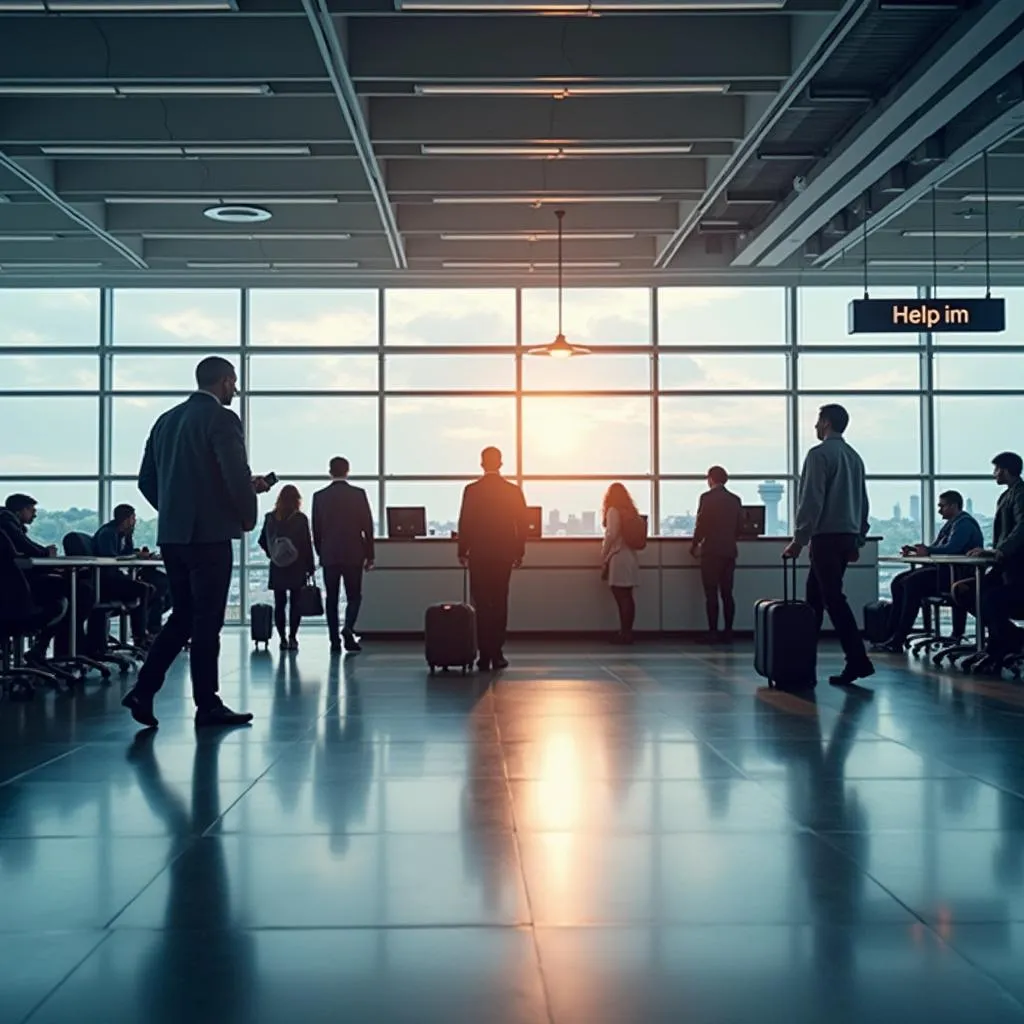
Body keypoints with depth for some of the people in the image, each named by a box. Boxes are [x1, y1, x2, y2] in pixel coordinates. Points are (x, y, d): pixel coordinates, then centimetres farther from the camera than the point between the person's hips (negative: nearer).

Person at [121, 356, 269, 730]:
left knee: (183, 615, 15)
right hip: (209, 534, -7)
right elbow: (238, 475, -18)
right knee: (206, 620, 0)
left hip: (171, 534, 7)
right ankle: (207, 705, 7)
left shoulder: (166, 420, 13)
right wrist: (248, 516, -2)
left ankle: (144, 689, 6)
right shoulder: (221, 418, -10)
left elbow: (146, 480, 14)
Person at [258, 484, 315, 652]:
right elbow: (307, 544, -7)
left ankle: (283, 639, 5)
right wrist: (310, 567, 0)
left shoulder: (270, 518, -1)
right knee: (295, 603, 3)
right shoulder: (301, 518, -8)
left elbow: (263, 542, 2)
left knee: (279, 604, 7)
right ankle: (292, 638, -3)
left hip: (277, 568, 2)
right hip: (297, 568, -2)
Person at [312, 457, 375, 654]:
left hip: (329, 556, 1)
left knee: (332, 599, 7)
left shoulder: (319, 496, 0)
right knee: (354, 596, 8)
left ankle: (335, 641, 3)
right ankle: (348, 630, -16)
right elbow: (367, 526, -3)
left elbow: (316, 530, 4)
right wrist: (369, 555, 4)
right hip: (353, 554, -1)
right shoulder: (358, 494, -4)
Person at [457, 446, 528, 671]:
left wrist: (462, 551, 5)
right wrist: (519, 552, 9)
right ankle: (496, 653, 8)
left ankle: (485, 655, -2)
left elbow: (464, 523, -5)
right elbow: (521, 524, 1)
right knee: (500, 603, 9)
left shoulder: (471, 490, -6)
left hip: (479, 554, -1)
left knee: (482, 604, 3)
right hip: (504, 553, 1)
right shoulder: (513, 491, -1)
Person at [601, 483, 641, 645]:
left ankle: (624, 633, -6)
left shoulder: (613, 511, -7)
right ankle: (627, 632, 11)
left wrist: (603, 559, -6)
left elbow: (611, 536, -13)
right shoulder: (630, 511, 13)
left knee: (622, 598, -6)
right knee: (627, 597, 9)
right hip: (630, 557, 7)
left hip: (618, 558, -7)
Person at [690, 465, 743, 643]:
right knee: (727, 593, 6)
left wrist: (694, 546, 3)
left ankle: (713, 632, -6)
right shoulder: (735, 500, 8)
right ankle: (728, 632, 5)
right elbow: (739, 526, 10)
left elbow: (701, 525, -10)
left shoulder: (706, 497, -8)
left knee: (711, 594, -3)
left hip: (711, 551, -5)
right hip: (729, 551, 5)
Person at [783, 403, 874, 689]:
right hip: (848, 537, 9)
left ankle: (857, 661, -14)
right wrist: (858, 540, 24)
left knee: (833, 598, -9)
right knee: (815, 594, 15)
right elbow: (863, 503, 19)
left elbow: (811, 501, -15)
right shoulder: (854, 457, 16)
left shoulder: (820, 454, -9)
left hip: (826, 537, -9)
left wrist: (799, 539, -12)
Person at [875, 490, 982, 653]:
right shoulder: (951, 524, 24)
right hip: (944, 569, 11)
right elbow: (935, 548, 23)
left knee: (912, 583, -25)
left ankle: (898, 640, -24)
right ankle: (893, 635, -8)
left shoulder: (964, 523, -10)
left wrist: (927, 550, -10)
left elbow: (951, 548, -24)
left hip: (956, 574, -11)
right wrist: (915, 549, 4)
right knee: (898, 582, -1)